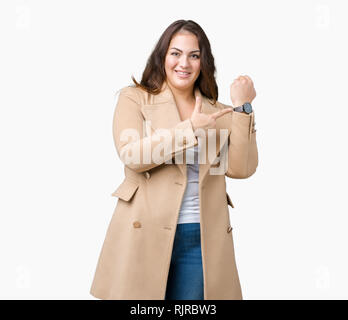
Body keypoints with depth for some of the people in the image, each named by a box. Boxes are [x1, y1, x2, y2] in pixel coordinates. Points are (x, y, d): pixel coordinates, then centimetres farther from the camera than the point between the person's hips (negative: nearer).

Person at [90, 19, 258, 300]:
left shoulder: (217, 112, 12)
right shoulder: (134, 98, 4)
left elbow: (241, 168, 0)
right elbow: (131, 155, -13)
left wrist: (242, 108, -6)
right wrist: (191, 128, -13)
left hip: (202, 240, 3)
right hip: (146, 234, -2)